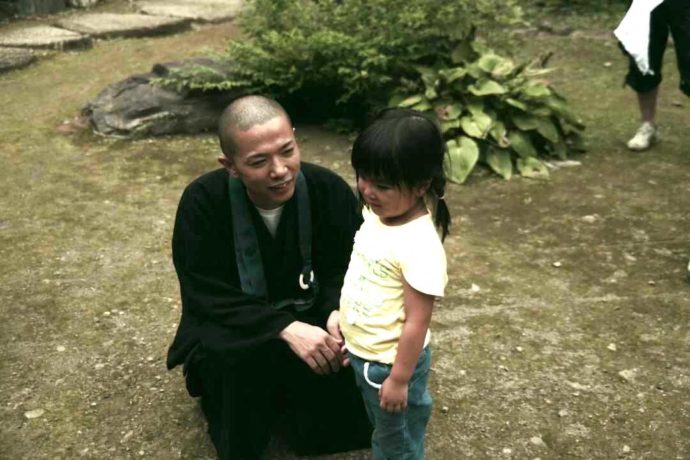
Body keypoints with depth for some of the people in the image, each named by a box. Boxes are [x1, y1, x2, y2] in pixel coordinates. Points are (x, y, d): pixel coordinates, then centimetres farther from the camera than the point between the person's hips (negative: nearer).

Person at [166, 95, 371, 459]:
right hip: (231, 323, -2)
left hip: (310, 315, 2)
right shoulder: (202, 201, -22)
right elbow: (206, 295, -21)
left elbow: (345, 269, -7)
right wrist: (285, 328, -35)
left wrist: (337, 313, -31)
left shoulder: (330, 190, -17)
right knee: (235, 357, -35)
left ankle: (283, 395, 17)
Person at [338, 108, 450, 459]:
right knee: (381, 428, 30)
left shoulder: (419, 246, -33)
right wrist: (346, 324, 16)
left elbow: (416, 322, -26)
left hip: (390, 362, -7)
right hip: (363, 352, 8)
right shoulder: (376, 214, -8)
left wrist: (399, 378, -18)